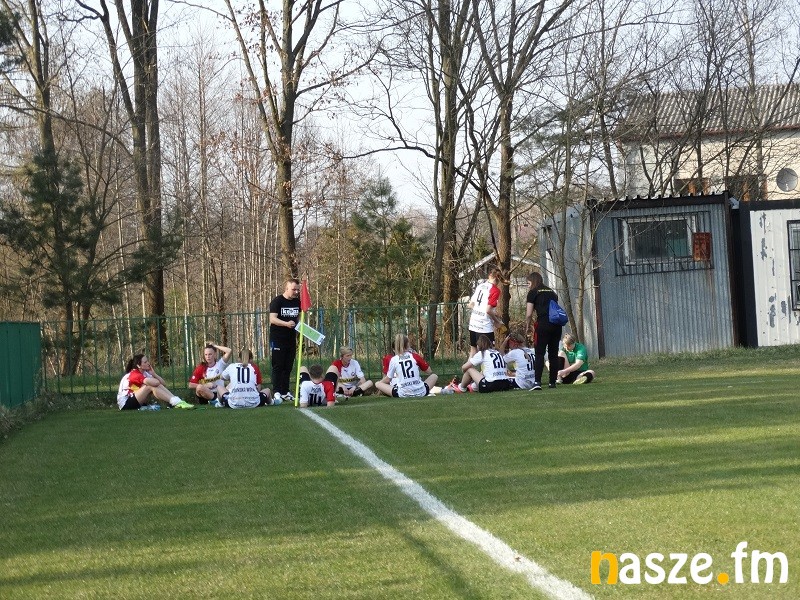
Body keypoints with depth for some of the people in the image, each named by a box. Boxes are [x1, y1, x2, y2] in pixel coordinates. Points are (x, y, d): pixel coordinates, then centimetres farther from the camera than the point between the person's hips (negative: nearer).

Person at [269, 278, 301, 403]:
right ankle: (277, 392, -3)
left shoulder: (297, 302, 10)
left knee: (288, 367, 8)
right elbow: (272, 319, -17)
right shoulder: (277, 301, -9)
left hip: (291, 339, 6)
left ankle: (285, 392, 13)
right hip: (277, 340, -6)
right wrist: (286, 324, -33)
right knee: (278, 367, -4)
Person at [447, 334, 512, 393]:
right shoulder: (498, 352, 18)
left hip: (491, 386, -6)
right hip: (505, 385, 7)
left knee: (469, 369, 13)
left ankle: (461, 388, 33)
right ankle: (474, 387, 47)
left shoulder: (481, 354, 2)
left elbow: (464, 368, 5)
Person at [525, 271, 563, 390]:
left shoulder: (533, 293, 6)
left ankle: (537, 382, -18)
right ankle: (553, 382, 10)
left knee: (539, 353, -5)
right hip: (557, 324, 5)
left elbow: (529, 314, 2)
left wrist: (527, 327, 17)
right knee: (553, 354, 10)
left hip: (543, 324, -5)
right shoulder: (552, 292, 22)